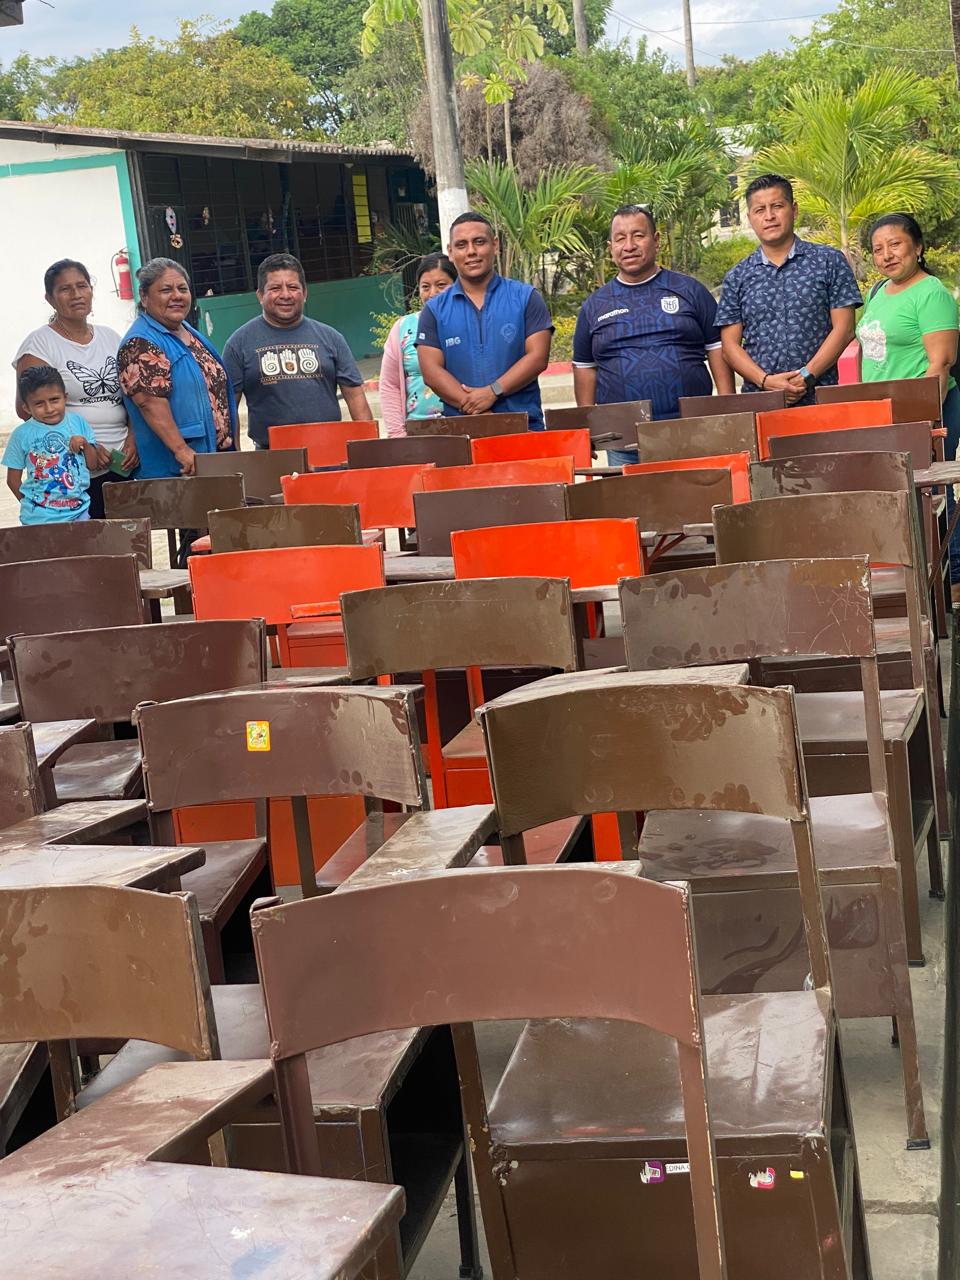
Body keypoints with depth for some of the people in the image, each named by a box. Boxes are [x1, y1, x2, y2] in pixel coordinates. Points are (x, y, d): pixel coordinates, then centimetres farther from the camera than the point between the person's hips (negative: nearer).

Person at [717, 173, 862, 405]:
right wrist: (765, 380, -9)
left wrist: (807, 375, -10)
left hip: (819, 397, -1)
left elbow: (843, 329, 2)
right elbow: (730, 344, 8)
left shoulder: (829, 261, 8)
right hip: (759, 401, 1)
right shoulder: (737, 277, 12)